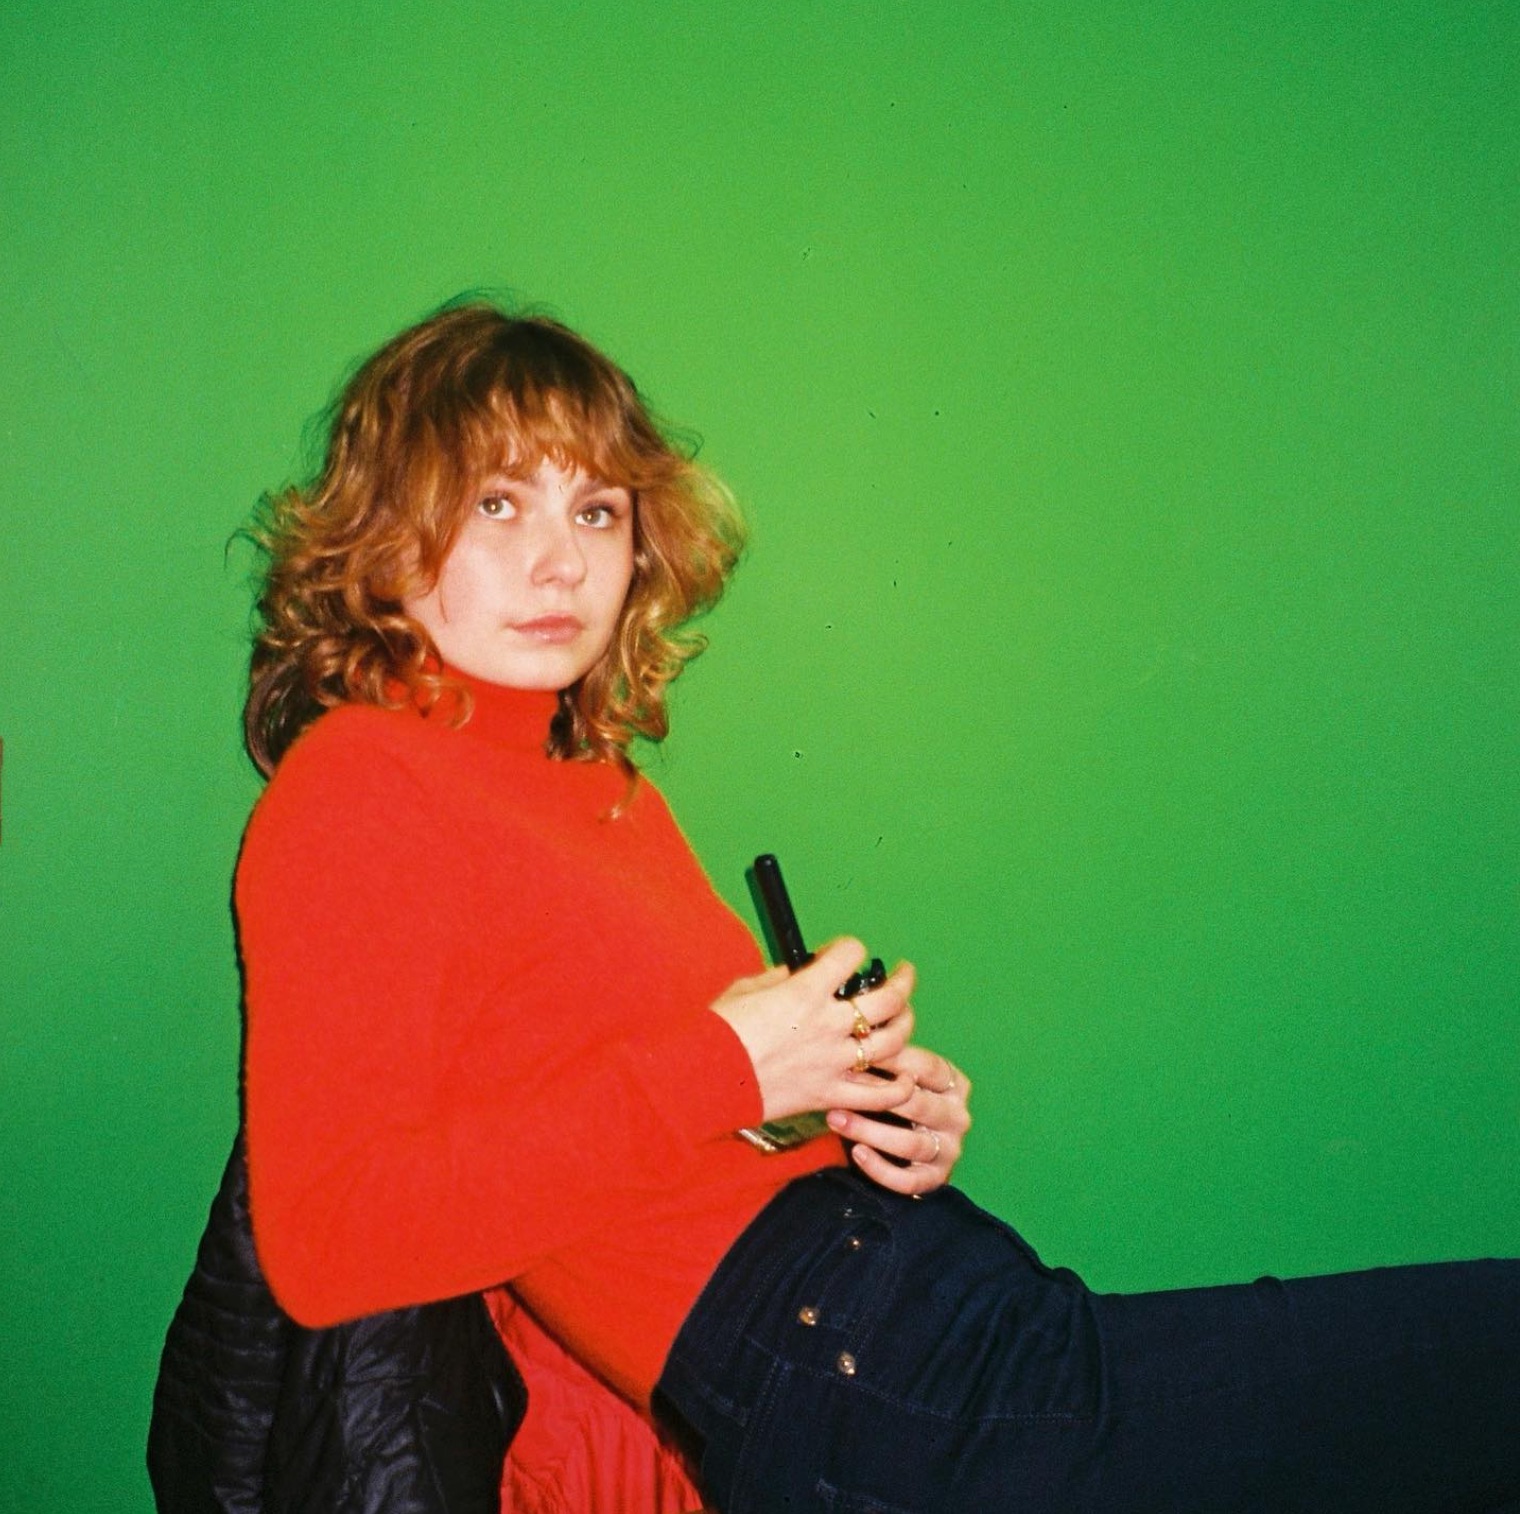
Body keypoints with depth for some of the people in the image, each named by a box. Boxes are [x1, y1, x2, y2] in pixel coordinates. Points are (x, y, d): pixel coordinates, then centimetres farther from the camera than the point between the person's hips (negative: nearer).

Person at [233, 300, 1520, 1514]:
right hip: (847, 1382, -8)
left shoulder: (603, 785, 19)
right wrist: (715, 1072, -16)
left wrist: (884, 1112, 5)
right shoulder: (353, 789, -5)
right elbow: (322, 1241, -15)